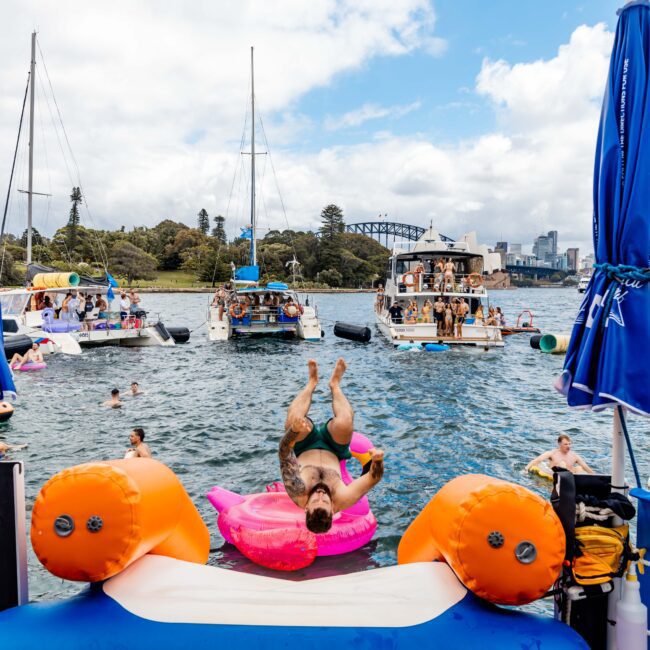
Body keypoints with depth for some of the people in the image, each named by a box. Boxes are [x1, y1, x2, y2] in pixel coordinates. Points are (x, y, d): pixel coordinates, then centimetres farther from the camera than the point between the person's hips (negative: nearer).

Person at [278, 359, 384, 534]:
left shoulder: (298, 494, -42)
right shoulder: (342, 500, -40)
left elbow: (284, 455, -47)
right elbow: (374, 477, -38)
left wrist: (294, 430, -65)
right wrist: (377, 460, -60)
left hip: (304, 449, 0)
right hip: (333, 451, 0)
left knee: (293, 418, -28)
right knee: (344, 422, -29)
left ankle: (312, 383, 12)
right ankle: (334, 384, 11)